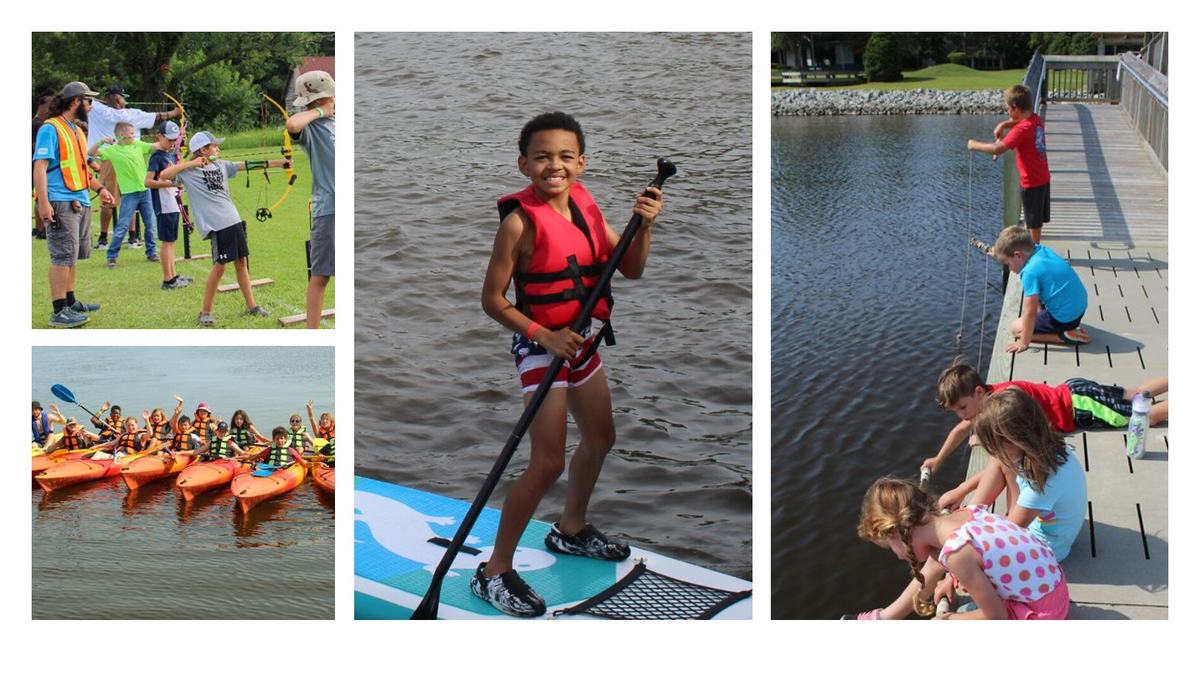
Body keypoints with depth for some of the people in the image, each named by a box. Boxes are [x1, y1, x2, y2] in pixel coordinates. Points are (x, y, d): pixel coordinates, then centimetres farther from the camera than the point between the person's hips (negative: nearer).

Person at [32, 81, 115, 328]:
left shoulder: (77, 130, 18)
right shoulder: (50, 129, -10)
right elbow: (40, 167, -16)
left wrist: (100, 188, 21)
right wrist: (43, 203, -24)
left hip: (81, 202, 9)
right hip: (61, 203, -9)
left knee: (71, 255, 16)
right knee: (63, 256, -10)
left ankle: (70, 301, 26)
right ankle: (59, 312, -8)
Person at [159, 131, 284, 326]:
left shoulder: (221, 165, 12)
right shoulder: (188, 171, -4)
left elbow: (247, 165, 13)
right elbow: (163, 175, -16)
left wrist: (279, 162, 10)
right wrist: (191, 163, -17)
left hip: (234, 220, 6)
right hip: (216, 225, -6)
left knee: (241, 262, 11)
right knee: (219, 266, -6)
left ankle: (251, 305, 21)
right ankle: (205, 312, 6)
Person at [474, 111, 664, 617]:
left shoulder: (585, 205, 0)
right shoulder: (521, 221, -20)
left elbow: (631, 270, 2)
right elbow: (493, 299, -16)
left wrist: (644, 225, -15)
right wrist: (545, 335, -25)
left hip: (582, 341, 8)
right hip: (541, 345, -8)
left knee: (600, 439, 22)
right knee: (548, 464, -12)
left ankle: (571, 529, 46)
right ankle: (494, 572, -1)